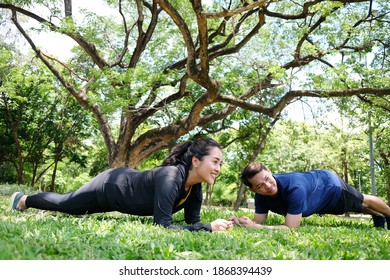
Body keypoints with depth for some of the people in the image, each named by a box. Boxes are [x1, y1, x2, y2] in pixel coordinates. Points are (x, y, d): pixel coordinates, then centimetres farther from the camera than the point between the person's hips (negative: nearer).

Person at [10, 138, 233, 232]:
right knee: (63, 204, 22)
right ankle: (23, 200, 52)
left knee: (70, 206, 33)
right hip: (109, 186, -7)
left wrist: (211, 225, -30)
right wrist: (209, 228, -47)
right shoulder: (170, 178, -42)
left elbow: (193, 220, -10)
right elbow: (163, 224, -45)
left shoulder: (195, 185, -17)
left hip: (127, 181, 7)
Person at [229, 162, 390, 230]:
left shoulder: (294, 188, -49)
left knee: (364, 202, 26)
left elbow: (291, 228, -48)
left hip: (331, 185, -6)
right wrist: (242, 222, -44)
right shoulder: (261, 196, -28)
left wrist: (254, 227, -55)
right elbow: (258, 221, -22)